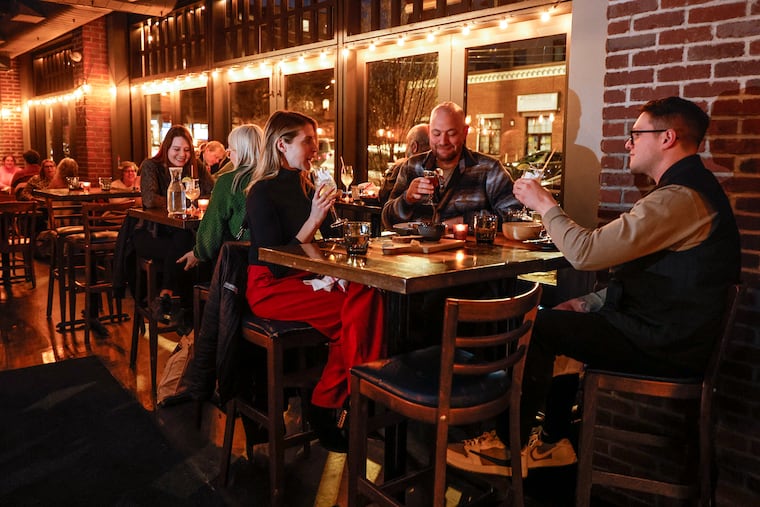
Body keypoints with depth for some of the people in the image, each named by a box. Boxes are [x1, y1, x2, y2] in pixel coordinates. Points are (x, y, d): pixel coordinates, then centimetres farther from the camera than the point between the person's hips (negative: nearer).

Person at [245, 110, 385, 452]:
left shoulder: (305, 187, 14)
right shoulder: (263, 193, -8)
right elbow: (275, 263, -15)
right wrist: (314, 219, -19)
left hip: (303, 279, 7)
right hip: (270, 287, -7)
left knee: (365, 295, -22)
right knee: (355, 310, -25)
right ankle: (325, 408, -11)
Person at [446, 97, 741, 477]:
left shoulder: (680, 199, -23)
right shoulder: (689, 189, 13)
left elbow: (585, 252, -27)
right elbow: (637, 271, 18)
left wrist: (545, 204, -10)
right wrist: (588, 303, 10)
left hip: (663, 344, -11)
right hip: (667, 330, 11)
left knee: (535, 328, -10)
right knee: (555, 324, 17)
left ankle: (506, 446, 4)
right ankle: (553, 442, 22)